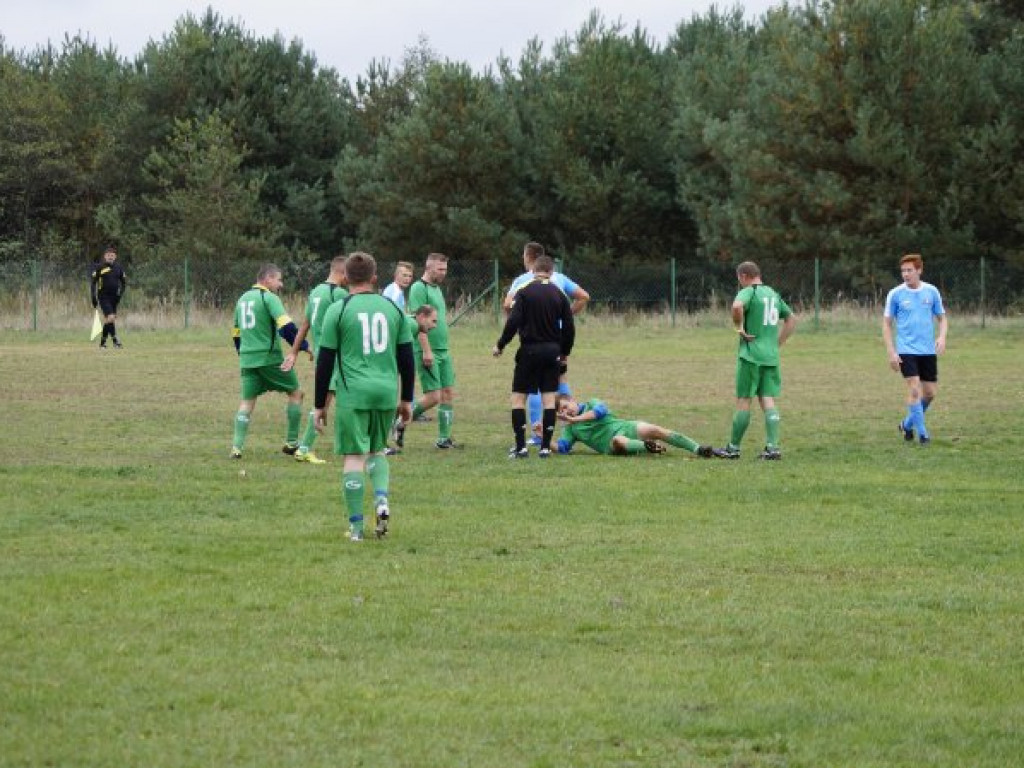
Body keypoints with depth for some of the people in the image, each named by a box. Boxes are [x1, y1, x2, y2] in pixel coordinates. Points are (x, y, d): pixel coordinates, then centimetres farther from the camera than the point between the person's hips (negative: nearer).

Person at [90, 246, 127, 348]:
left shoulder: (118, 268, 7)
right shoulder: (99, 267, -4)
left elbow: (124, 282, 18)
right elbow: (92, 282, -3)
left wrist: (120, 294, 3)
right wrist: (94, 298, -8)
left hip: (114, 298, 4)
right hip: (103, 297, -4)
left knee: (108, 320, 7)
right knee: (111, 318, -18)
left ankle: (102, 343, 16)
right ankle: (115, 340, -13)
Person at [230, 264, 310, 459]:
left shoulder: (242, 299, 15)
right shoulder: (268, 297, -8)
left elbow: (236, 333, 23)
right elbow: (286, 326, -20)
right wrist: (304, 346, -11)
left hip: (247, 360, 6)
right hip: (270, 358, -6)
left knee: (247, 401, 10)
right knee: (295, 393, 9)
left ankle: (237, 446, -5)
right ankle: (291, 442, 10)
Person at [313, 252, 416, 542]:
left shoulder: (338, 311, -1)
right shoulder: (393, 309, 9)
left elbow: (325, 362, 0)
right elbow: (406, 357, 12)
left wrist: (320, 405, 7)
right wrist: (406, 399, 21)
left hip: (353, 395, -3)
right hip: (387, 393, 3)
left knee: (354, 456, 1)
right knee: (377, 450, 22)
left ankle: (356, 527, 0)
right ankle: (382, 499, -3)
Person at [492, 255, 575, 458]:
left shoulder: (524, 292, -7)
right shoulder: (559, 294, 4)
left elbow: (513, 322, -14)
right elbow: (569, 327, 6)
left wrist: (500, 345, -2)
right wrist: (565, 352, 20)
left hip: (529, 350, -3)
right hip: (552, 351, 3)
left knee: (518, 397, 3)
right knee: (549, 398, 7)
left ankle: (520, 446, -4)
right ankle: (545, 446, 4)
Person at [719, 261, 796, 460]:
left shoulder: (748, 292, -7)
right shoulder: (773, 294, 16)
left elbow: (737, 306, -30)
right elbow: (791, 318, 26)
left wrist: (739, 328, -15)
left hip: (750, 355, -6)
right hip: (771, 356, 6)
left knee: (743, 400, 1)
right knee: (768, 401, 4)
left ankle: (733, 448, 7)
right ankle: (772, 447, -5)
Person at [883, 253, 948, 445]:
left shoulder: (931, 292, 2)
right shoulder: (895, 294, -3)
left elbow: (942, 318, 12)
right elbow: (887, 324, 2)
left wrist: (942, 336, -9)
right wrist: (891, 352, -5)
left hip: (928, 350, 3)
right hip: (906, 350, -3)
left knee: (930, 392, 6)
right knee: (914, 389, -14)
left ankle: (908, 424, 28)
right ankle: (922, 433, -4)